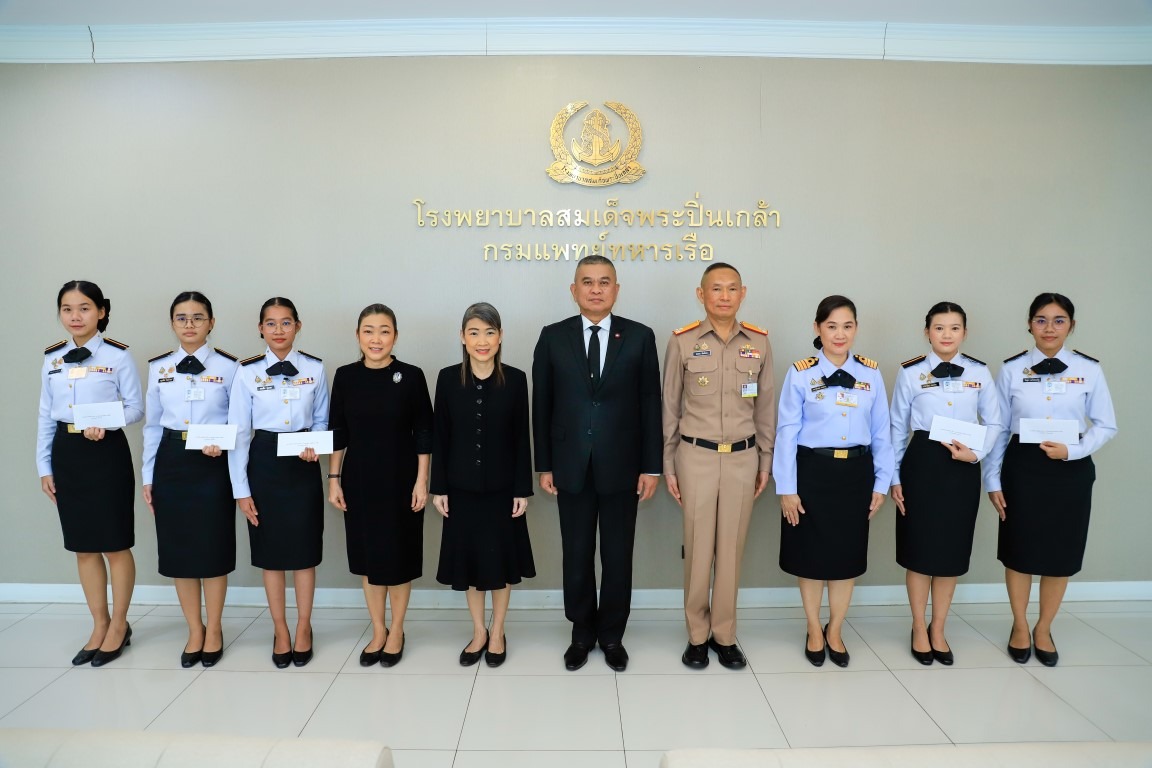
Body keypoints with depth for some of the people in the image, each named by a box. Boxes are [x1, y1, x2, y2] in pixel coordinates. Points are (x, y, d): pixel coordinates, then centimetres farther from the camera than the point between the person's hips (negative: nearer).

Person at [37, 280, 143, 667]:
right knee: (84, 547, 12)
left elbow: (136, 408, -5)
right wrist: (44, 467, 8)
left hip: (107, 452, -5)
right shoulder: (51, 358, 8)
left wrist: (106, 423, -24)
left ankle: (119, 626, 20)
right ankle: (100, 625, 26)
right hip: (67, 453, 5)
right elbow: (46, 416, 10)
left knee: (116, 545, 3)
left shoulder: (118, 355, -6)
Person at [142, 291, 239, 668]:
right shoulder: (158, 368, 6)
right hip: (172, 462, 3)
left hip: (213, 463, -3)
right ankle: (194, 630, 26)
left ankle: (213, 630, 23)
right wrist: (148, 476, 8)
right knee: (178, 549, 9)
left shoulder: (228, 367, -4)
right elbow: (153, 426, 9)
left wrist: (222, 443, -21)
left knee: (213, 547, 4)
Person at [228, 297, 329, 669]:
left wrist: (315, 445, -14)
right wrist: (241, 489, -6)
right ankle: (280, 631, 27)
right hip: (264, 463, 0)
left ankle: (303, 629, 27)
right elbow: (238, 432, -4)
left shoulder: (315, 369, -3)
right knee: (271, 551, 10)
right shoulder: (247, 372, -5)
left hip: (303, 465, 0)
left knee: (304, 550, 8)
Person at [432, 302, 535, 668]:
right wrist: (438, 487, -2)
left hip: (501, 486, -1)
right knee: (469, 557, 12)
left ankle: (497, 634, 29)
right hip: (462, 486, 1)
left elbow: (521, 439, -4)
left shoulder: (515, 379, -6)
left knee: (501, 558, 10)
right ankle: (478, 632, 30)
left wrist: (522, 489, -6)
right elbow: (440, 437, 0)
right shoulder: (448, 378, -4)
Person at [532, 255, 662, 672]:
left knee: (618, 556, 10)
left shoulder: (640, 337, 0)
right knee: (577, 555, 11)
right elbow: (542, 405, 3)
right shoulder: (553, 337, 2)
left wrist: (652, 466, -3)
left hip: (621, 466, 0)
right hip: (571, 466, 1)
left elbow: (650, 404, 0)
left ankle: (612, 635, 29)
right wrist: (544, 465, 1)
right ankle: (582, 632, 30)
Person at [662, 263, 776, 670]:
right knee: (698, 548, 5)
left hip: (743, 457, 2)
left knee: (732, 548, 9)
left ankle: (725, 634, 25)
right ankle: (698, 634, 23)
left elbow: (766, 406, 8)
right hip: (696, 456, -2)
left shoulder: (759, 342, 2)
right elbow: (670, 407, 1)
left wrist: (765, 462, 9)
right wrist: (668, 465, 2)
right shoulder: (682, 341, -4)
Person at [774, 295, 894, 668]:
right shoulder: (800, 373, -6)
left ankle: (835, 632, 34)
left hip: (855, 472, 3)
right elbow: (787, 431, -7)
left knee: (847, 555, 13)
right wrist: (787, 487, -9)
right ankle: (814, 632, 31)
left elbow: (881, 431, 5)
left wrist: (881, 482, 4)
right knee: (811, 555, 10)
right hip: (812, 471, -2)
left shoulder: (871, 373, 2)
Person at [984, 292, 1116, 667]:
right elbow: (998, 428, 0)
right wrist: (993, 480, -2)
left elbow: (1105, 425, 2)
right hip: (1022, 466, 0)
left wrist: (1073, 450, -16)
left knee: (1061, 553, 11)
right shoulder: (1012, 369, -2)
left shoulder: (1089, 370, -2)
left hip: (1070, 469, 1)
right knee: (1019, 549, 9)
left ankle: (1043, 629, 33)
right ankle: (1020, 626, 31)